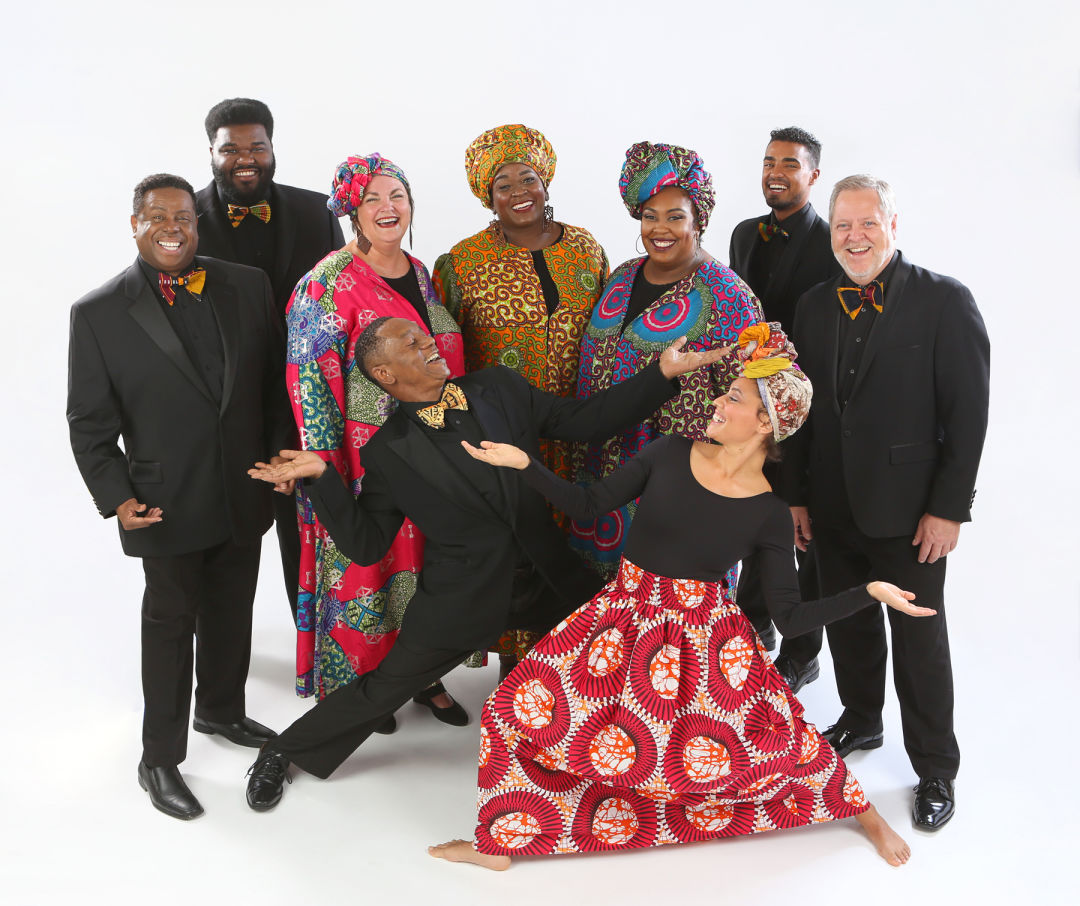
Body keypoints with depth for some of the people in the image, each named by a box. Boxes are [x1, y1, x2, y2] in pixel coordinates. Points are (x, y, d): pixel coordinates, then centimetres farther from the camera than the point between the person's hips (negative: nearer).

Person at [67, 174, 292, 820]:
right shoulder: (98, 313, -8)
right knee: (171, 623, 9)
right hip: (168, 505, -3)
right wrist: (116, 498, -14)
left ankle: (223, 711, 44)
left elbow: (276, 380, 7)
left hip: (245, 496, 4)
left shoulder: (248, 287, 0)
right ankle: (160, 761, 26)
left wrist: (279, 457, 4)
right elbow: (90, 423, -5)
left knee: (232, 614, 19)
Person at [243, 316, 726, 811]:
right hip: (464, 598, -4)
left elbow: (583, 419, 2)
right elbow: (366, 545, -9)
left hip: (550, 579, 4)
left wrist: (663, 372, -5)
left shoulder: (501, 388, -1)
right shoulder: (388, 452, -10)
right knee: (381, 687, 4)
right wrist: (323, 478, -23)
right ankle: (281, 753, 30)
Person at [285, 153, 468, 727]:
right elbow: (309, 377, -13)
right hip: (364, 460, -6)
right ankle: (358, 687, 23)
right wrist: (327, 467, -17)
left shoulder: (420, 275, 10)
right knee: (363, 569, 5)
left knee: (421, 561, 14)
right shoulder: (330, 283, -11)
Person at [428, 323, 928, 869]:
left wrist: (871, 592, -15)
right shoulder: (671, 454, -3)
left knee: (779, 737, -9)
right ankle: (498, 841, 13)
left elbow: (790, 617, -5)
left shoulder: (769, 515, -8)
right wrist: (523, 463, -7)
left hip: (701, 631, -2)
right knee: (520, 706, -7)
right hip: (625, 615, 2)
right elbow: (588, 505, 1)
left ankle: (861, 809, 24)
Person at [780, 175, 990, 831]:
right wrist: (796, 494, 8)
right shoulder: (816, 305, 6)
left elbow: (968, 415, -11)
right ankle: (861, 720, 41)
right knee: (849, 622, 18)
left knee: (919, 637, 5)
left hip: (909, 509, -5)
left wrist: (948, 508, -13)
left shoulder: (946, 301, -9)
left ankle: (936, 770, 22)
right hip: (834, 506, 5)